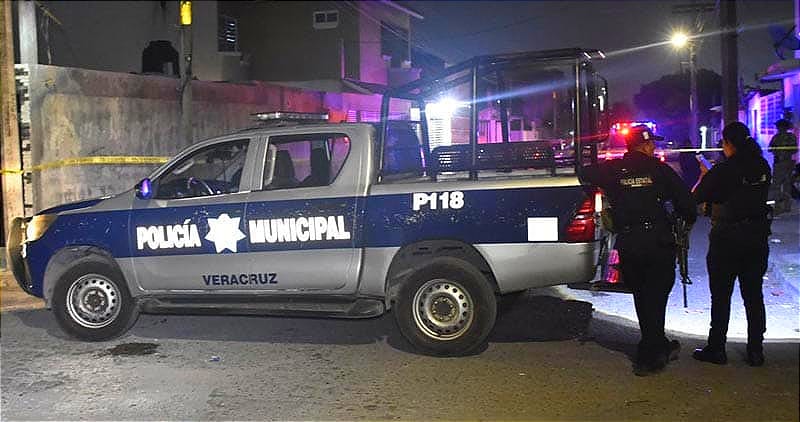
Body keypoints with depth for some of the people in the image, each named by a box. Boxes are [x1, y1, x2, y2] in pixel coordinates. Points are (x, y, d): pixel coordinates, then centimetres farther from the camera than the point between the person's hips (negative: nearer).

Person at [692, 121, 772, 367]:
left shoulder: (724, 170, -15)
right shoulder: (762, 167, 1)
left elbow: (696, 198, -9)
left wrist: (704, 177, 10)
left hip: (727, 238, -5)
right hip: (758, 236, 5)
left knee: (721, 296, 5)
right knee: (754, 295, 12)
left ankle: (716, 349, 12)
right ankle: (755, 351, 18)